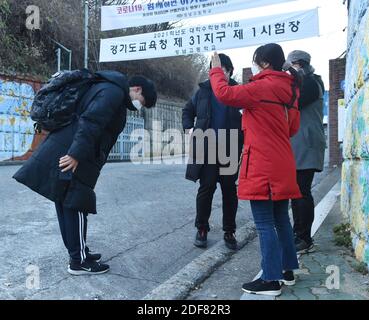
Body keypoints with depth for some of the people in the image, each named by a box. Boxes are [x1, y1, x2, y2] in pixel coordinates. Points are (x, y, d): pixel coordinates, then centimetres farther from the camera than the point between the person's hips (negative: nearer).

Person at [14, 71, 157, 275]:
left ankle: (78, 253, 26)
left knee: (68, 207, 14)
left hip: (63, 153, 10)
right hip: (70, 157, -10)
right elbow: (90, 123, -23)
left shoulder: (108, 89, 23)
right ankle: (79, 261, 7)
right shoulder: (114, 92, -10)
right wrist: (76, 154, -28)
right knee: (76, 206, -3)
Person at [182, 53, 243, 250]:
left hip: (230, 150, 0)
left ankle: (229, 232, 21)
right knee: (206, 188, 1)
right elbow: (188, 110, 20)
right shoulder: (204, 90, 7)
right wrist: (189, 127, 4)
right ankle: (202, 229, 17)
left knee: (229, 190, 7)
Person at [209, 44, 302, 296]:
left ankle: (271, 280, 4)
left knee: (264, 223, -2)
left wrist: (216, 70, 1)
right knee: (281, 219, 17)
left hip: (262, 166, -9)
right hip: (282, 165, 9)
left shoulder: (263, 87, -12)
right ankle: (287, 270, 27)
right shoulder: (288, 89, 13)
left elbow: (224, 93, -15)